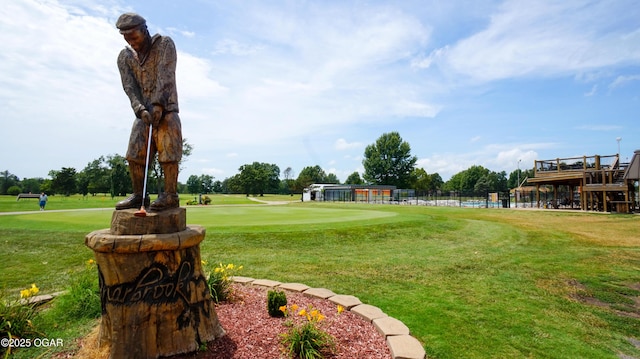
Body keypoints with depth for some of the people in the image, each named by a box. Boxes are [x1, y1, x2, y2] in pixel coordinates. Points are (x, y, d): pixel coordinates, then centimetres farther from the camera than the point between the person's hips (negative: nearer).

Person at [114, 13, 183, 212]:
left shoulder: (165, 44, -2)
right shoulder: (124, 57, 9)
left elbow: (165, 76, -14)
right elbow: (129, 87, -1)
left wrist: (158, 104, -24)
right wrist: (140, 109, -19)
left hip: (166, 109, -5)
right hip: (143, 112, 5)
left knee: (167, 152, -13)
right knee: (134, 154, 0)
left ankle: (170, 195, -10)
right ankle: (138, 195, 7)